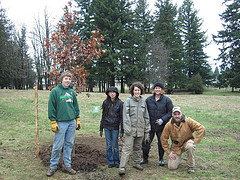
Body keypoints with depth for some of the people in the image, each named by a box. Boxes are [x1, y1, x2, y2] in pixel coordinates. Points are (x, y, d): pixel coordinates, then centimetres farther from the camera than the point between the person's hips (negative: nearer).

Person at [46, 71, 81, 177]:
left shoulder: (72, 92, 10)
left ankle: (67, 166, 21)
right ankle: (53, 166, 16)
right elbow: (51, 107, -6)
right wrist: (53, 122, -10)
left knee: (69, 144, 10)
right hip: (61, 123, -5)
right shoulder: (55, 91, -4)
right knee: (57, 146, 0)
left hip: (72, 122, 5)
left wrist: (78, 119, 12)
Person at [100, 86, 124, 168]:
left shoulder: (120, 103, -3)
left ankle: (116, 162, 20)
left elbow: (121, 117, -3)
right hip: (107, 127, 3)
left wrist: (122, 130, -7)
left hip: (115, 127, -3)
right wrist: (101, 128, 10)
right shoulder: (105, 103, 6)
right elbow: (103, 116, 11)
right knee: (108, 145, 7)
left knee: (115, 145, 3)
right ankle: (110, 162, 20)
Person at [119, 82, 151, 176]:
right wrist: (127, 128, -16)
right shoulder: (128, 101, -4)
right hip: (131, 128, -4)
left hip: (140, 129, 5)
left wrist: (147, 130, 12)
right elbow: (126, 115, -9)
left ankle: (136, 163, 32)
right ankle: (122, 167, -5)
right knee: (127, 148, -7)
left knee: (137, 147, 16)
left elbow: (146, 117, 14)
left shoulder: (143, 102, 10)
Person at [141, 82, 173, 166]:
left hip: (161, 126, -2)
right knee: (146, 142, 3)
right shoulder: (148, 99, 5)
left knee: (161, 143, 8)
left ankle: (161, 159, 28)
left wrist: (163, 119, -14)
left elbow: (170, 112, -2)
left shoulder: (167, 100, -2)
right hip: (150, 125, 2)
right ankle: (145, 158, 23)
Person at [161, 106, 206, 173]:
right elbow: (163, 139, -2)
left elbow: (201, 129, -18)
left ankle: (191, 166, -15)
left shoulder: (188, 121, -15)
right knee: (172, 167, -9)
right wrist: (168, 152, -5)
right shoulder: (169, 125, -10)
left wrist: (195, 141, -21)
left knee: (190, 146, -38)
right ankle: (177, 158, 27)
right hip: (176, 146, 2)